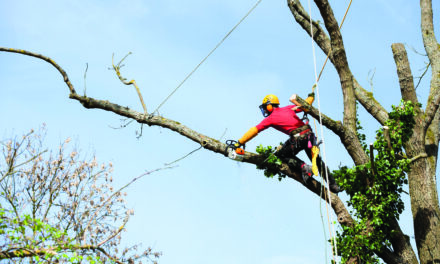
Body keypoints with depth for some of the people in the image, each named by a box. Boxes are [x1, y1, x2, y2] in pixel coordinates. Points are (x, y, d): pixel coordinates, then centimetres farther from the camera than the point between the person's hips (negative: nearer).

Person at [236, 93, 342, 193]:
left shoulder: (270, 118, 6)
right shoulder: (288, 108, 19)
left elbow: (254, 131, 5)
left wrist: (240, 143, 7)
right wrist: (311, 96, 40)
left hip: (298, 138, -6)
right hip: (309, 134, 6)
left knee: (281, 154, 16)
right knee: (317, 160, 17)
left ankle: (304, 167, -4)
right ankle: (333, 185, 16)